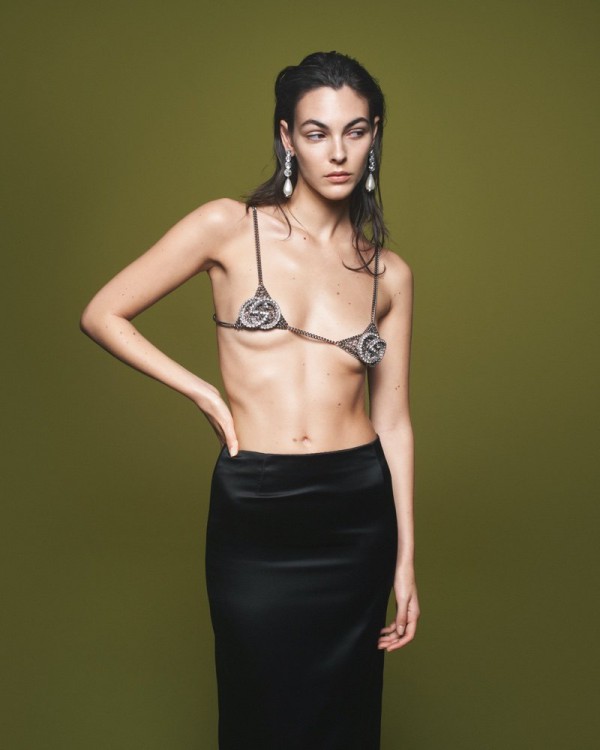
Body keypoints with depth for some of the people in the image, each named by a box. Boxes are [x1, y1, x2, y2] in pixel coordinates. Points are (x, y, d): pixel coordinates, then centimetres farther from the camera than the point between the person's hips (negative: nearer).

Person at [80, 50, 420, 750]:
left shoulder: (389, 274, 5)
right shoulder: (229, 227, -4)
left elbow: (392, 418, 6)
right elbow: (102, 314, 0)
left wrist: (406, 560, 7)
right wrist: (203, 393, -6)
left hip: (359, 515, 3)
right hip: (253, 515, -2)